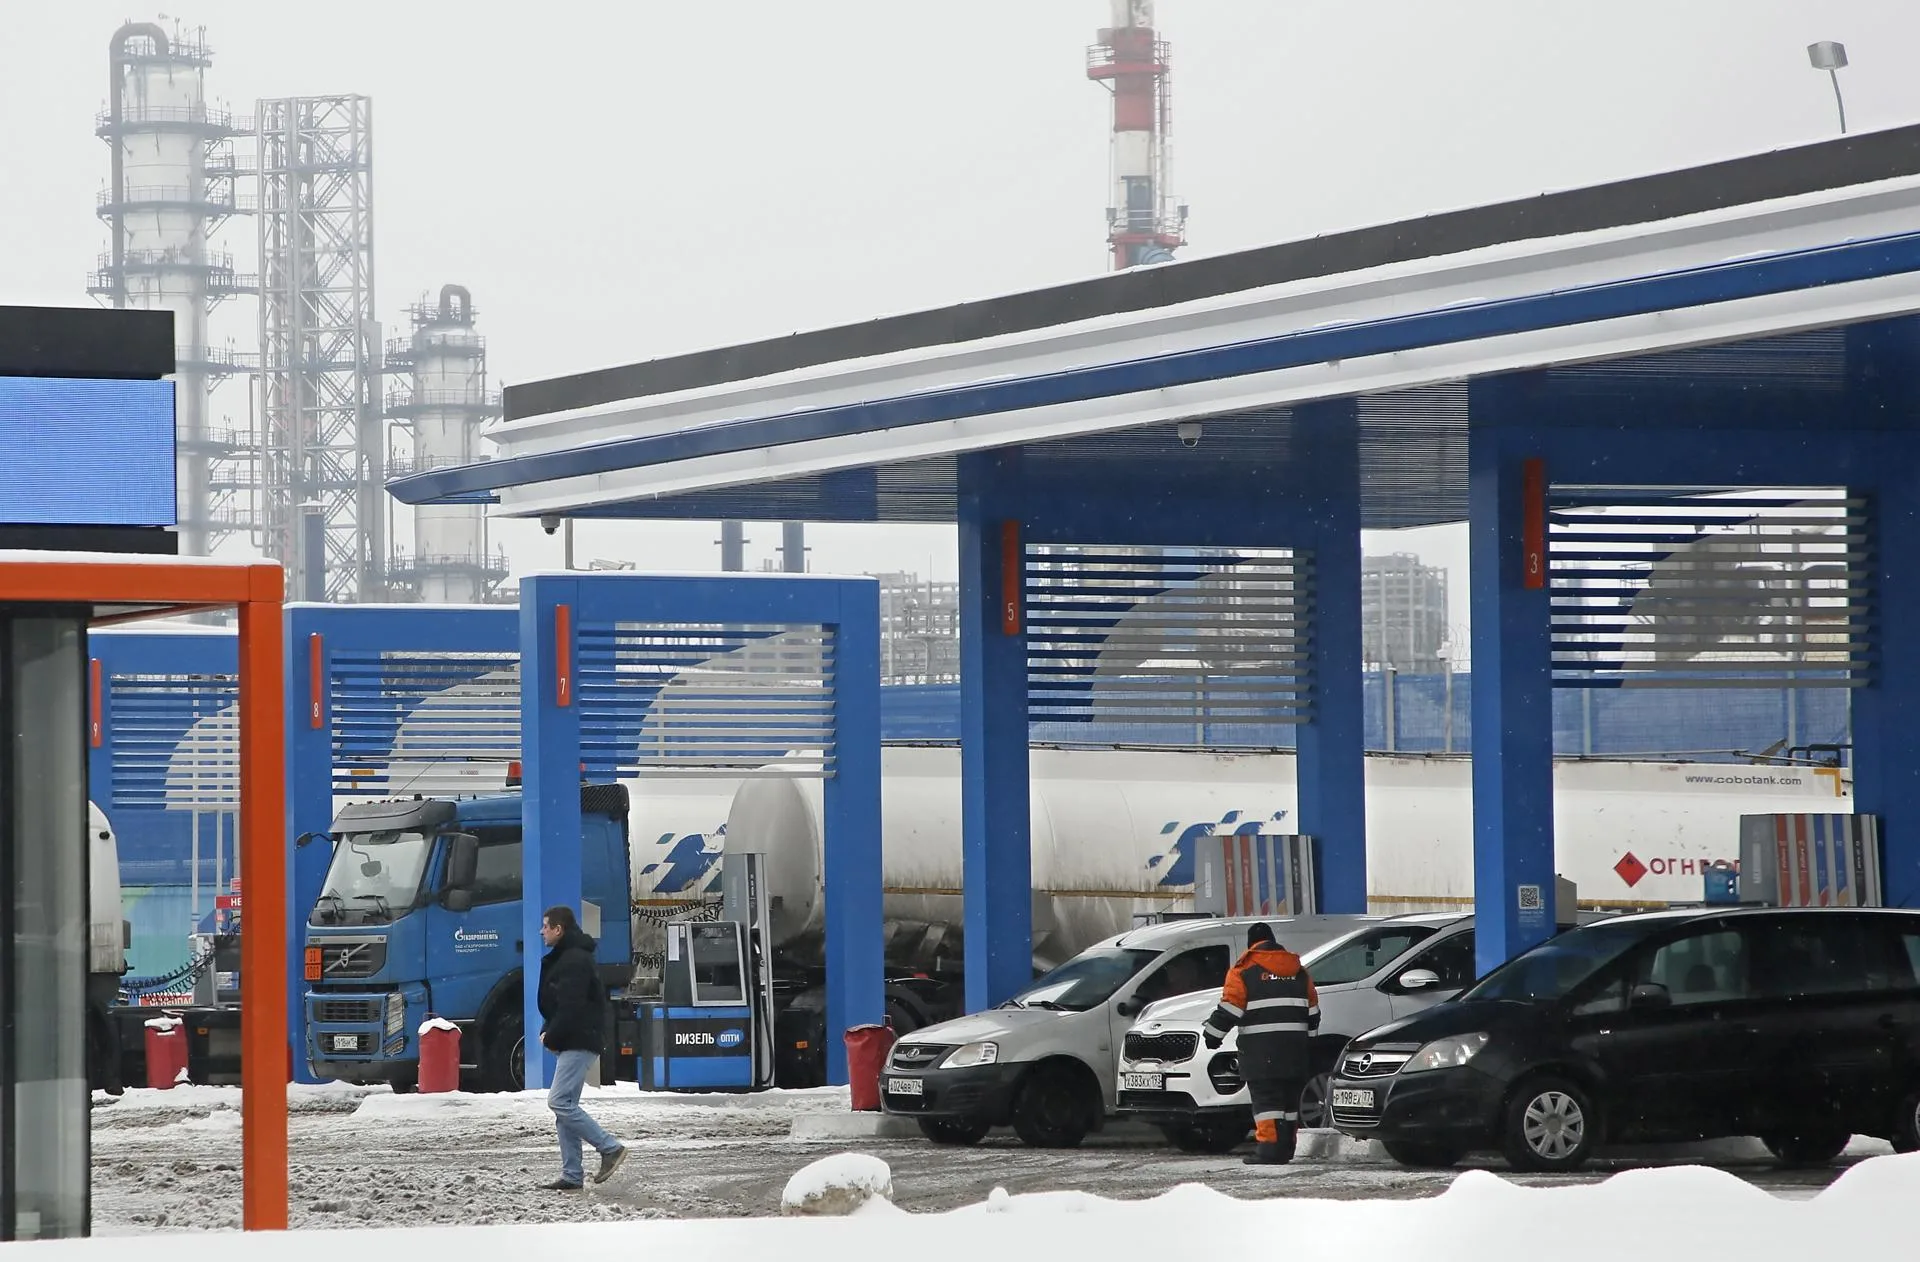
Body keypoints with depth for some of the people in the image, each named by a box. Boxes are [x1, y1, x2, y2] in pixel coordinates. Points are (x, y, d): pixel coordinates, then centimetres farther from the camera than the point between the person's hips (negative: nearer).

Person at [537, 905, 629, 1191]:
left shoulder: (574, 961, -15)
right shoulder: (563, 958, 19)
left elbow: (571, 1007, -22)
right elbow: (555, 1004, 24)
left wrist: (551, 1037, -13)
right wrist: (547, 1030, 7)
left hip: (579, 1042, -11)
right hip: (570, 1045, 11)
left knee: (560, 1102, -16)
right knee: (564, 1105, 8)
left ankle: (610, 1148, -12)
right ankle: (572, 1176, 7)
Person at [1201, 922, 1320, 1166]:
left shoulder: (1245, 970, -2)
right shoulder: (1298, 970, 15)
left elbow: (1230, 1008, -9)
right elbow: (1312, 1011, 18)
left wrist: (1212, 1033, 1)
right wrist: (1309, 1043, 26)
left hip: (1261, 1049, -5)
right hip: (1294, 1046, 5)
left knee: (1266, 1098, -9)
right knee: (1289, 1098, 12)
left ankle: (1269, 1147, -19)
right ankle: (1286, 1148, 16)